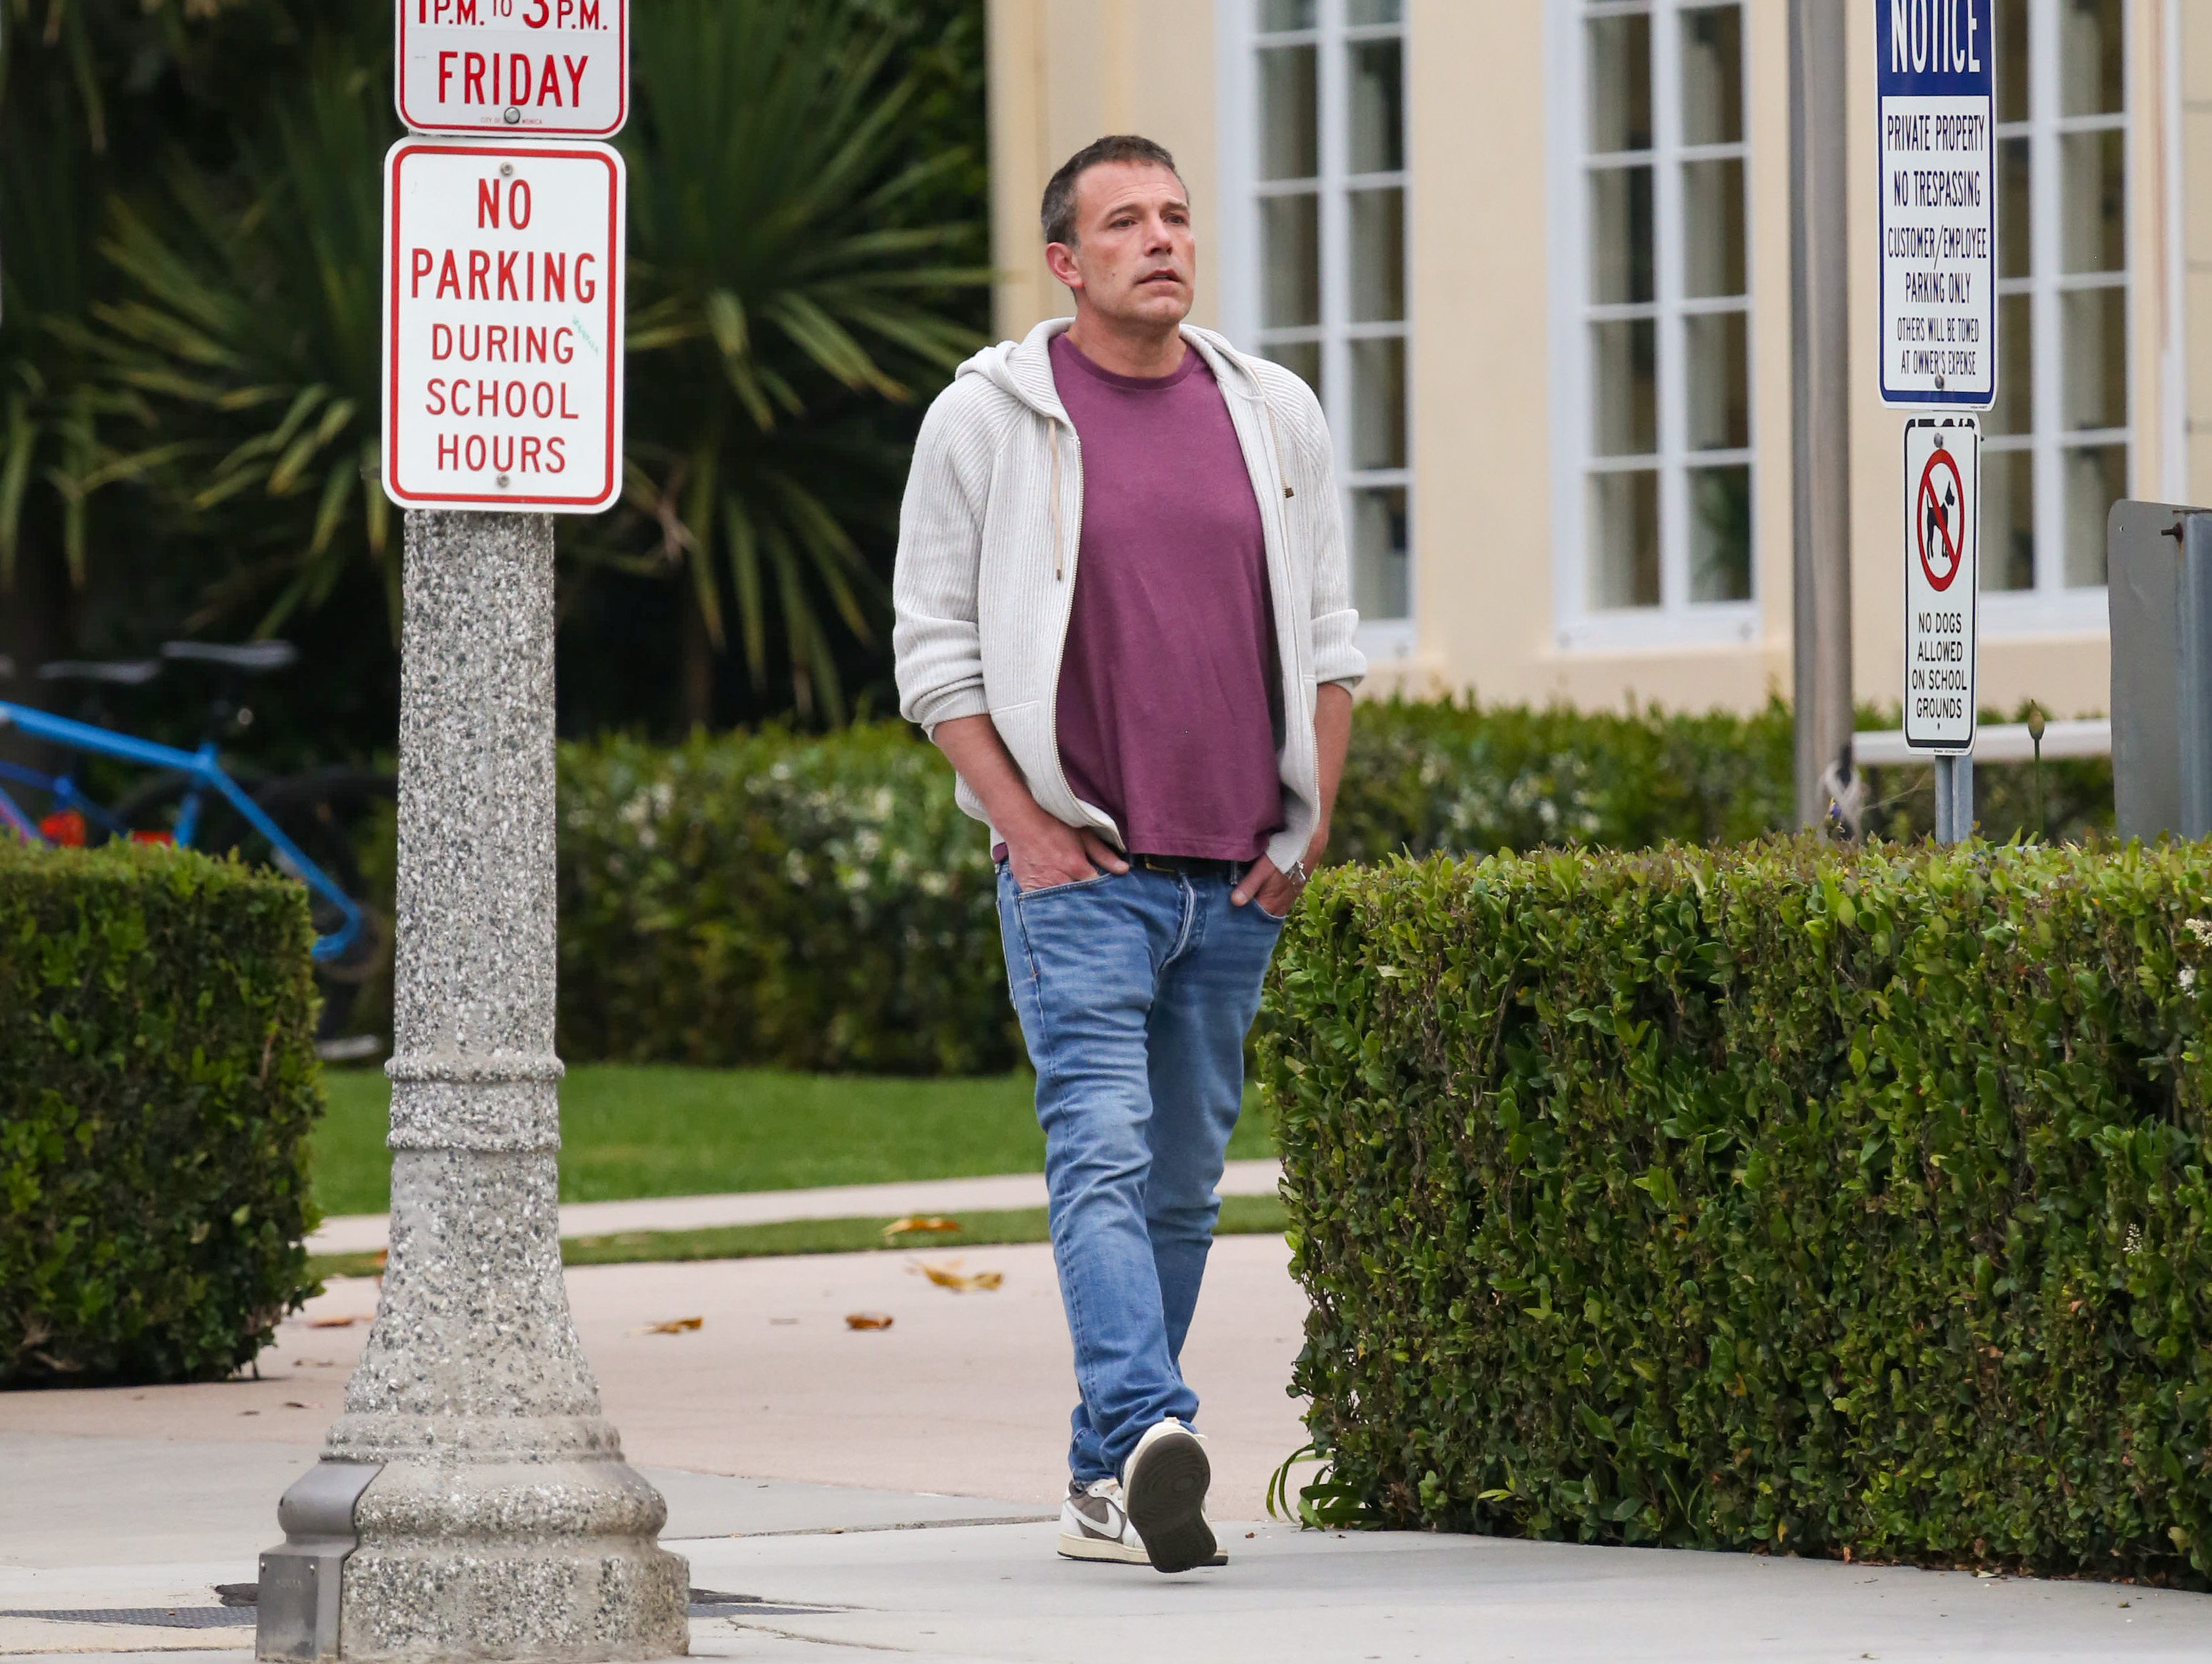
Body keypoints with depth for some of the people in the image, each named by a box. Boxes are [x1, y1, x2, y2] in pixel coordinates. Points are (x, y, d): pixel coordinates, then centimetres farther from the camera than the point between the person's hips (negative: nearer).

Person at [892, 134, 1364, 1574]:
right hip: (1079, 869, -4)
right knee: (1103, 1156, -17)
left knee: (1185, 1177, 6)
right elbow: (937, 647, 1)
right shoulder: (989, 418, 0)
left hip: (1239, 877, 4)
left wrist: (1308, 826, 6)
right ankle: (1150, 1437, -31)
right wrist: (1025, 828, -7)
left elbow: (1326, 635, 16)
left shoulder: (1273, 417, 11)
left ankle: (1107, 1483, 13)